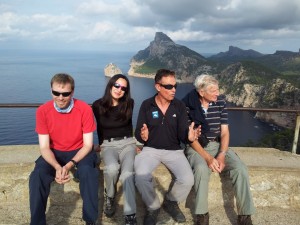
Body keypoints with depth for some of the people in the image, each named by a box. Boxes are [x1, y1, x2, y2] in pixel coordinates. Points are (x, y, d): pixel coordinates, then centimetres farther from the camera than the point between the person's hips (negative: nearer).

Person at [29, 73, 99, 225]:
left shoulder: (85, 109, -19)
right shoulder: (42, 111, -14)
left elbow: (88, 145, -15)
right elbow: (44, 147, -13)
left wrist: (70, 165, -30)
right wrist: (57, 167, -32)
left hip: (79, 151, -1)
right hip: (54, 152, 2)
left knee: (88, 172, -32)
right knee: (37, 176, -25)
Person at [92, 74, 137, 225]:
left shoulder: (129, 104, 0)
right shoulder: (98, 105, -1)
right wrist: (100, 144, 18)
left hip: (127, 142, 0)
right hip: (108, 144, 0)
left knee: (128, 173, -30)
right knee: (112, 168, -34)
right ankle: (109, 197, -3)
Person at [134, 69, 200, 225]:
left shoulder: (179, 106, -1)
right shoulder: (146, 105, -4)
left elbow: (182, 134, -5)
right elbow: (138, 134, -4)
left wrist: (189, 136, -29)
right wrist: (142, 136, -29)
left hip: (173, 150, 1)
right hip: (151, 149, -1)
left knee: (187, 180, -23)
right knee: (141, 176, -30)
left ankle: (170, 202, 12)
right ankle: (153, 207, 2)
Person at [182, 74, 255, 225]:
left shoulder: (221, 103, 1)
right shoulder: (188, 104, -11)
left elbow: (224, 132, 2)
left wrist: (222, 155, -15)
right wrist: (207, 157, -22)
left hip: (217, 145, 4)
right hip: (196, 147, -3)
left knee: (241, 169, -21)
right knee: (202, 169, -36)